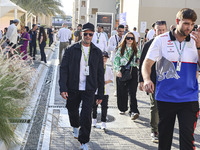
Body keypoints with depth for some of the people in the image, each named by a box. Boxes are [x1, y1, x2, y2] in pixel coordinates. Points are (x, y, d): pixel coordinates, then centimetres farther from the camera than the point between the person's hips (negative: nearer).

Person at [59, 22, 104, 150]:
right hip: (73, 88, 1)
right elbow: (64, 69, -4)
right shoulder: (72, 50, -1)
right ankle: (75, 127, 51)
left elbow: (100, 74, 7)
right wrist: (63, 88, -14)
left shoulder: (97, 52, 4)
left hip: (89, 89, -1)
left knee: (86, 115, -8)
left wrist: (101, 94, 6)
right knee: (72, 110, 18)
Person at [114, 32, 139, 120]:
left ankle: (134, 111, -14)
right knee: (122, 92, 6)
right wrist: (117, 70, -11)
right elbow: (116, 60, 0)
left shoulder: (135, 49, 11)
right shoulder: (121, 48, 5)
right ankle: (123, 109, 26)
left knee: (132, 92, -10)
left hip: (133, 71, 0)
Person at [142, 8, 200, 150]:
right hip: (165, 97, 0)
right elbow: (147, 63, -4)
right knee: (164, 136, 14)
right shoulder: (161, 40, -2)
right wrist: (147, 79, -24)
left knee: (187, 137, -8)